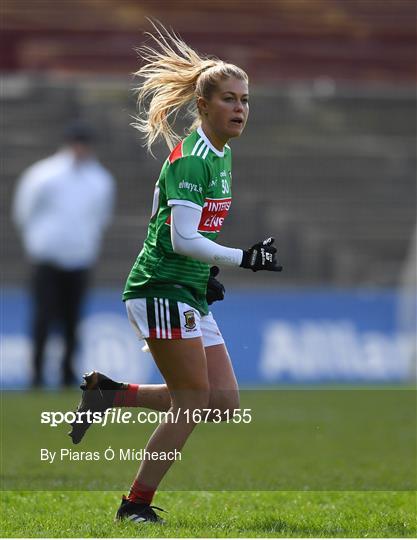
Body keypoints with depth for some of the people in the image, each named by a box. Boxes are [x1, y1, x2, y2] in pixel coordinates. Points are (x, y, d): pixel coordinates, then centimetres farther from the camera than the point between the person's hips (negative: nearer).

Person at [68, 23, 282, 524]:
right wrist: (242, 258, -23)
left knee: (223, 402, 5)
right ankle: (136, 504, 3)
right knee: (193, 401, -7)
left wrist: (207, 275, 15)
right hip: (161, 290, -9)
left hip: (190, 294, 9)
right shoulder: (191, 157, -16)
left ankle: (110, 394, 12)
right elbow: (183, 238, -22)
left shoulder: (219, 154, 14)